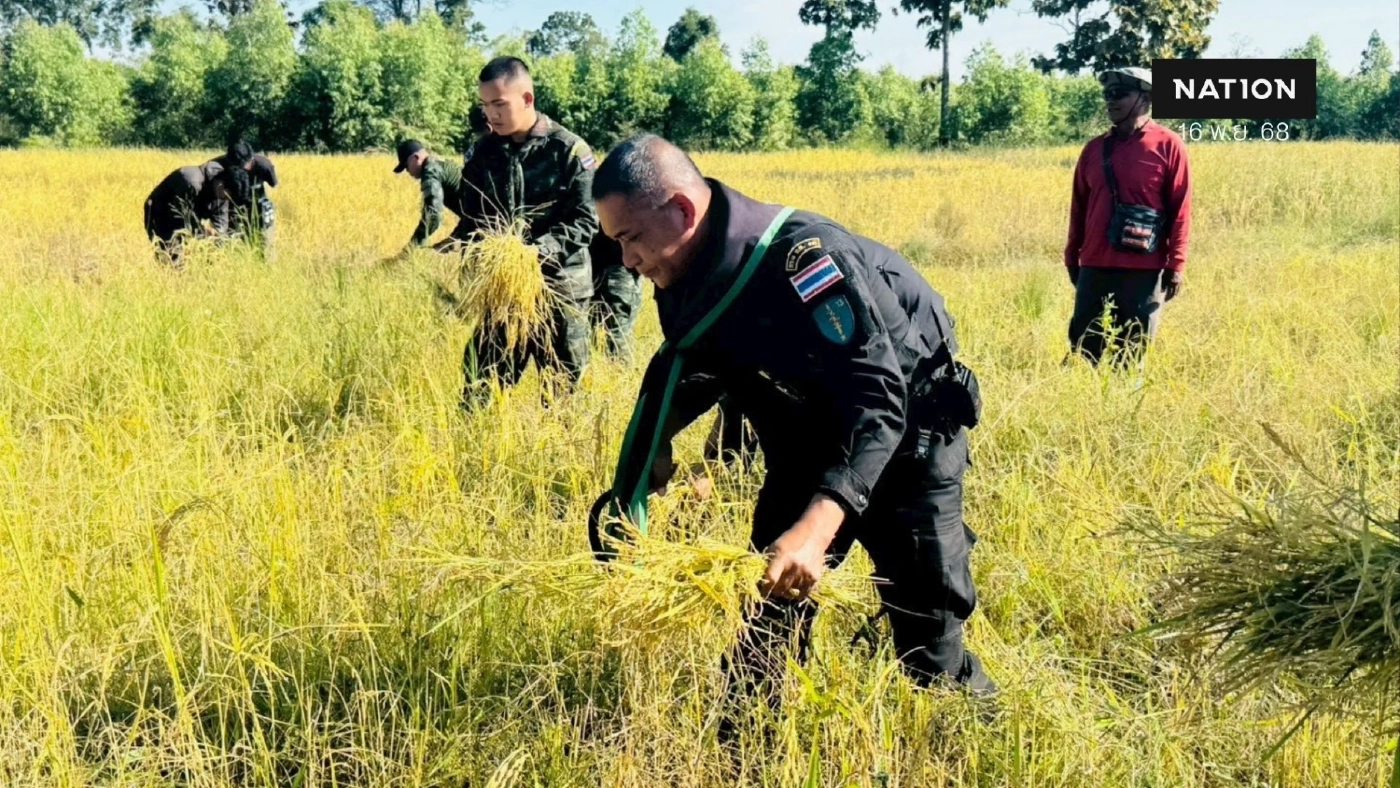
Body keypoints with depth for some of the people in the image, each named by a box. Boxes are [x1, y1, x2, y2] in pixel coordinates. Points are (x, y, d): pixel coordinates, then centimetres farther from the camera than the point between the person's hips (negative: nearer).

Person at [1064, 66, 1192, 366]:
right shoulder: (1094, 149, 11)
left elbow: (1180, 209, -3)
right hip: (1094, 269, 4)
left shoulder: (1168, 145, -1)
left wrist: (1176, 264, -8)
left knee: (1132, 356, 4)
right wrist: (1072, 257, 14)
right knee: (1084, 354, 4)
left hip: (1145, 271, -4)